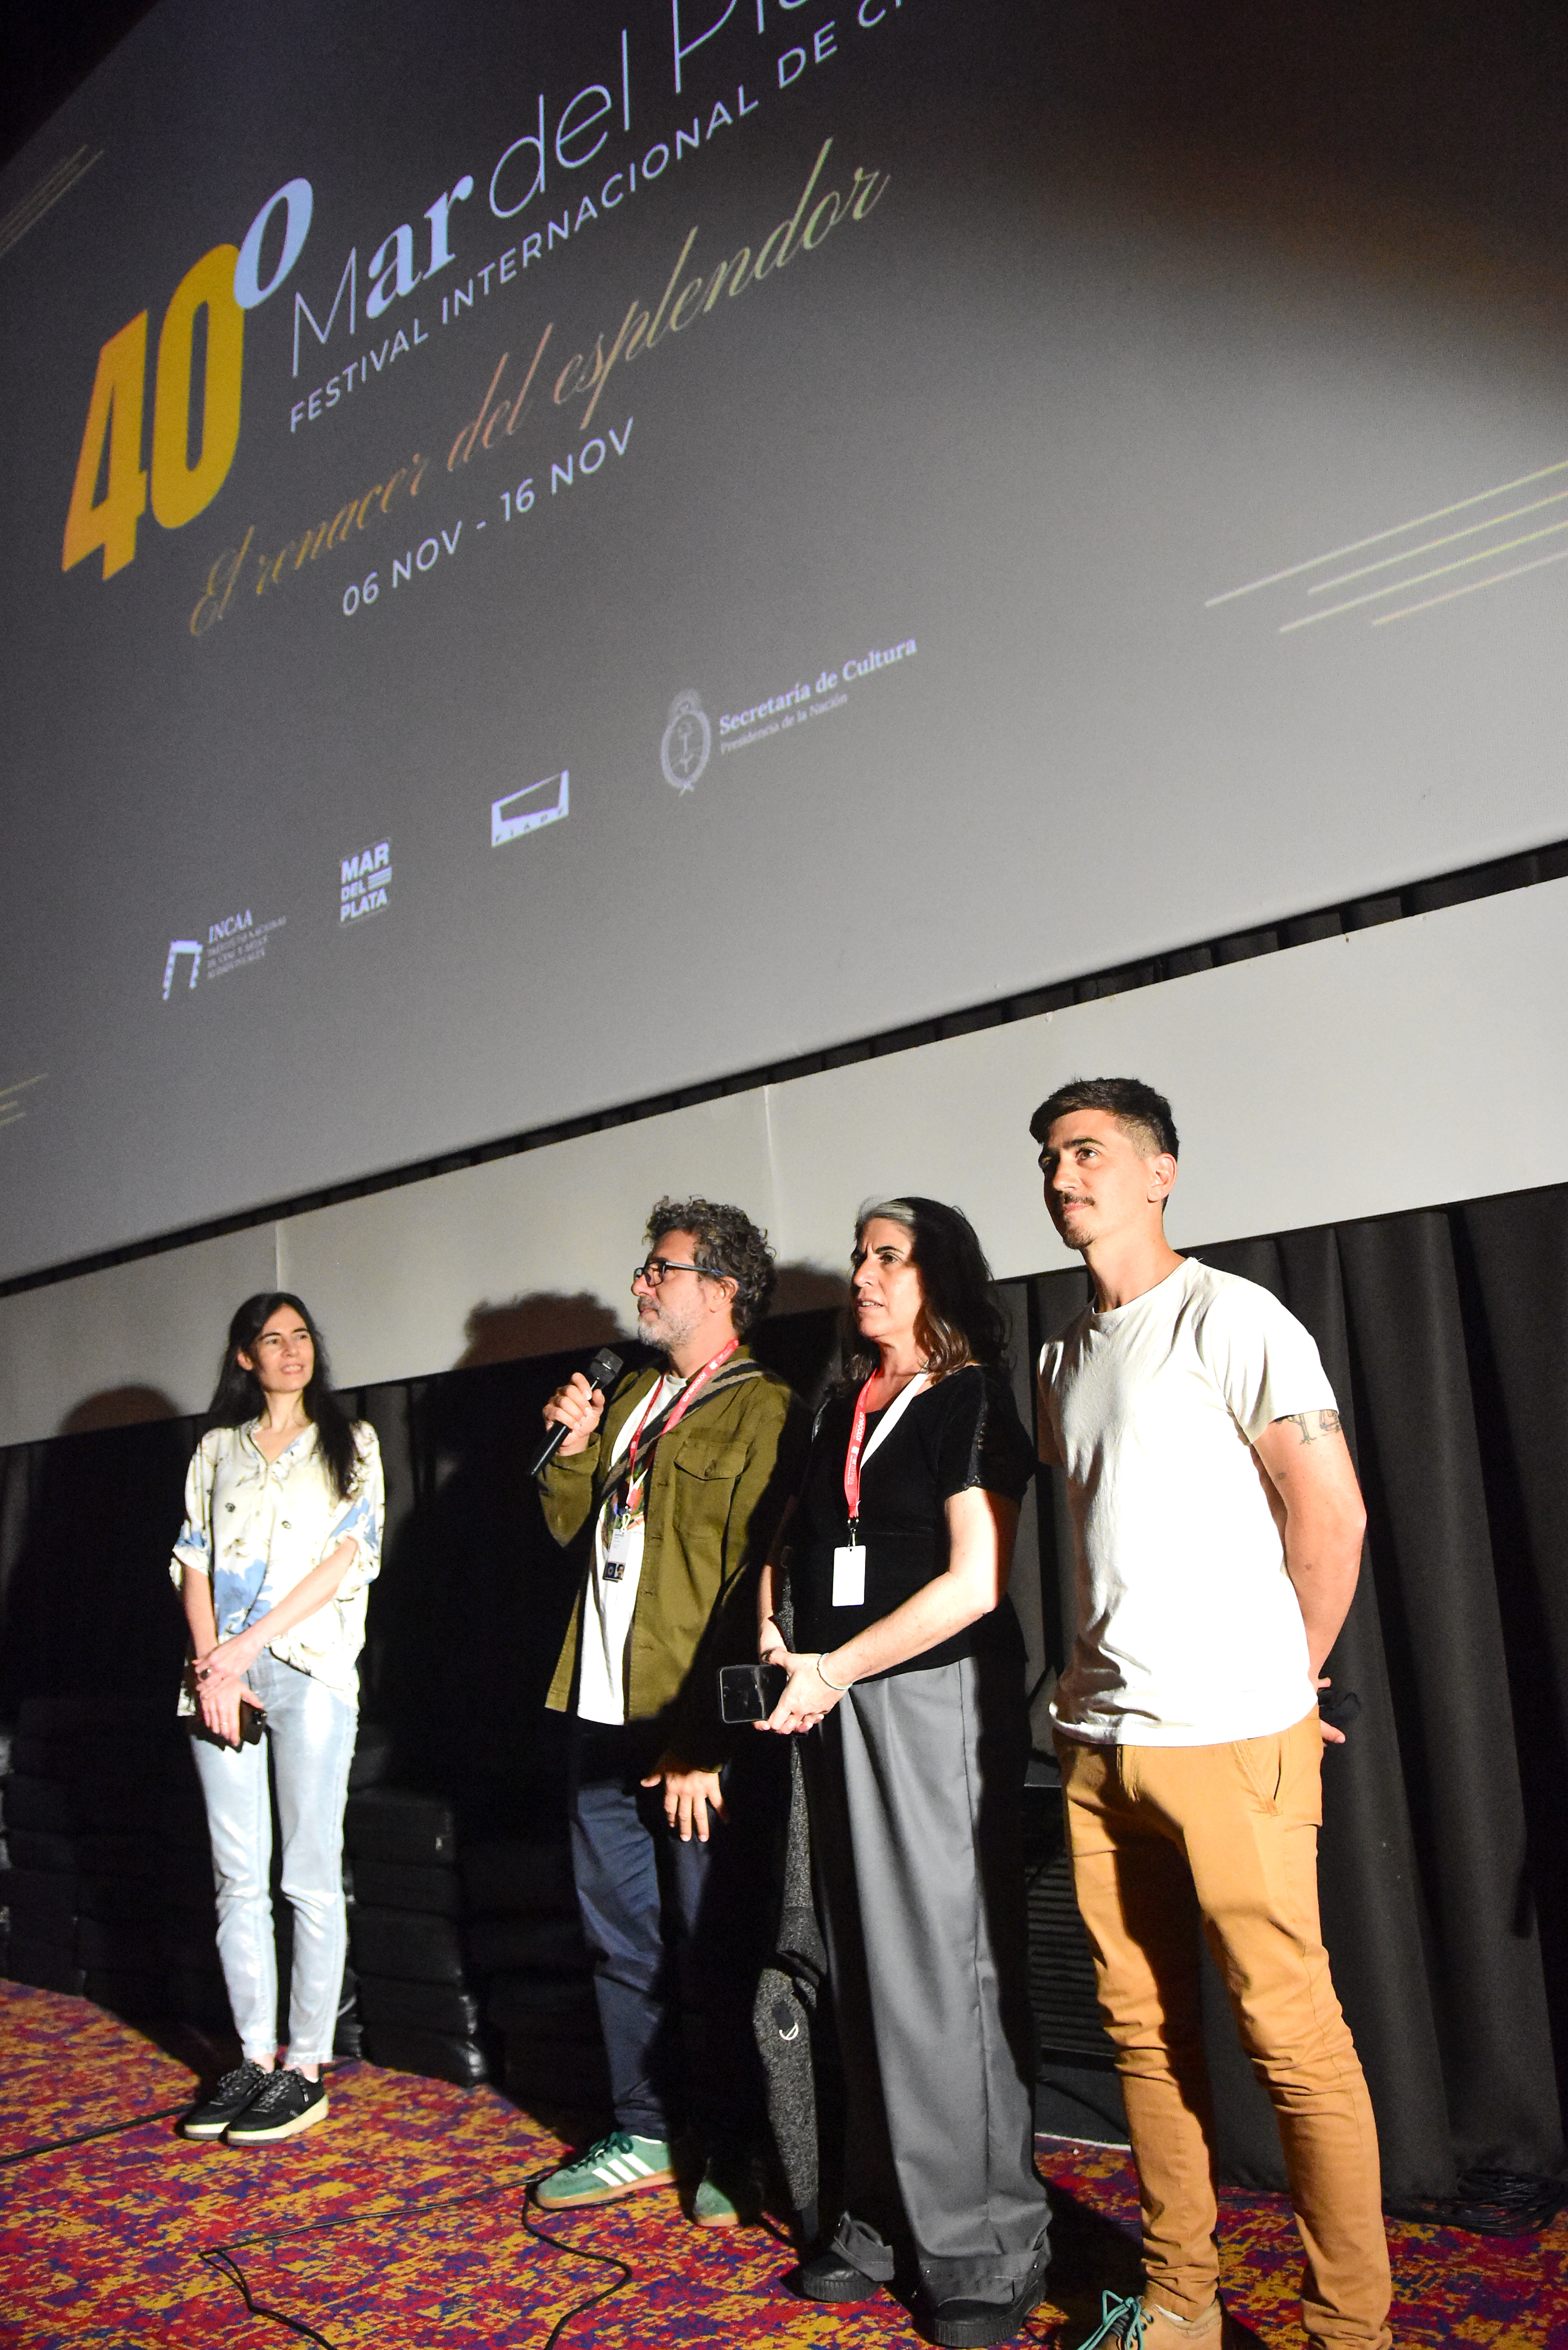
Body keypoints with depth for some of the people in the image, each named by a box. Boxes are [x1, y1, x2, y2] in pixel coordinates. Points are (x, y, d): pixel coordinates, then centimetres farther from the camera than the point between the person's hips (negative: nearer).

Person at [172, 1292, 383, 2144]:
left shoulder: (349, 1443, 8)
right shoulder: (217, 1449, 16)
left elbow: (351, 1552, -3)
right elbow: (193, 1561, 9)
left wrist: (249, 1644, -11)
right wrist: (211, 1664, -6)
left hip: (310, 1667, -3)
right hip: (221, 1671, 3)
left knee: (310, 1878, -1)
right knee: (238, 1878, 7)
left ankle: (306, 2067, 7)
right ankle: (254, 2058, 17)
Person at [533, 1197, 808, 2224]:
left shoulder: (762, 1409, -10)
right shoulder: (632, 1396, 15)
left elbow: (754, 1587, -15)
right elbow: (568, 1522, 22)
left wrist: (706, 1744, -18)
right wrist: (575, 1445, 2)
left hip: (695, 1726, -8)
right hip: (606, 1714, 8)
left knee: (712, 1948, 4)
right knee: (622, 1936, 17)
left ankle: (735, 2156, 23)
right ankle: (645, 2137, 33)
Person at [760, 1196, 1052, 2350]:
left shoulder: (970, 1401, -6)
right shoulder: (843, 1408, 14)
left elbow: (976, 1582, -14)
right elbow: (796, 1547, 21)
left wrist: (833, 1671, -14)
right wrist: (781, 1651, 4)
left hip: (939, 1695, -6)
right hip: (837, 1701, 6)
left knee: (951, 1968, 0)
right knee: (868, 1969, 11)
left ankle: (989, 2249, 15)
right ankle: (887, 2217, 25)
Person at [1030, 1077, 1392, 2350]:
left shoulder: (1228, 1316, -9)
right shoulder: (1068, 1355, 13)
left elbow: (1333, 1513, -10)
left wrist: (1281, 1685, -1)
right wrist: (1097, 1678, 13)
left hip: (1230, 1744, -7)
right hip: (1102, 1743, 7)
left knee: (1293, 2038, 1)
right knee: (1145, 2029, 14)